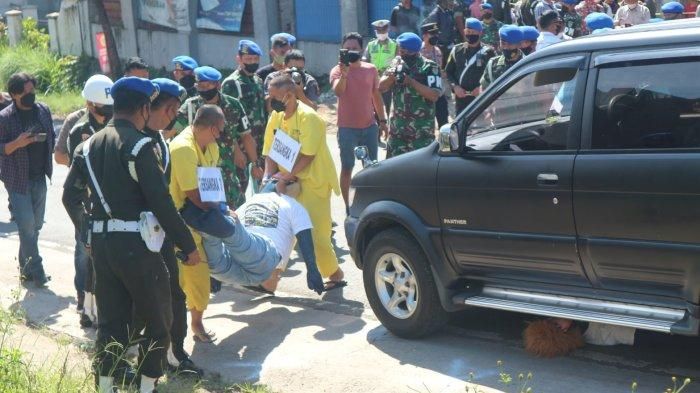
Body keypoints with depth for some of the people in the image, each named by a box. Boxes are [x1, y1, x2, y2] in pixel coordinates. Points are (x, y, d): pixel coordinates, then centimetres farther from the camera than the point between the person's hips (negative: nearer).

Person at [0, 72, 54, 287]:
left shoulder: (43, 110, 6)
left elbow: (52, 138, 18)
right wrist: (18, 143, -23)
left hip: (40, 177, 5)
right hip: (18, 179, -5)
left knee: (36, 225, 12)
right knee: (26, 225, -7)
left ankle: (26, 266, 26)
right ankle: (36, 269, -1)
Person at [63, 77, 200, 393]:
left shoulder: (89, 145, 9)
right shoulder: (139, 145, -12)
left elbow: (70, 195, 11)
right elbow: (161, 202, -17)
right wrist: (188, 245, -11)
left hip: (100, 244, 7)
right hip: (135, 244, -7)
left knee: (110, 320, 15)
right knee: (158, 322, 7)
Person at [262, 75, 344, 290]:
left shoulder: (308, 117, -19)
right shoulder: (276, 117, 3)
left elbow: (307, 155, -23)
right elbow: (270, 153, 3)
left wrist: (286, 176, -28)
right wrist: (268, 177, -12)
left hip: (314, 180, -7)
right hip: (290, 181, 7)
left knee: (316, 231, -5)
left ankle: (334, 274, 11)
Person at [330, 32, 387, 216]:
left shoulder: (371, 69, 4)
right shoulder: (337, 70, -7)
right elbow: (338, 92, -25)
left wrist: (382, 120, 13)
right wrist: (344, 74, -41)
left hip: (370, 126, 4)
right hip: (347, 128, -4)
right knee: (347, 167, 4)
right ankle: (348, 206, 11)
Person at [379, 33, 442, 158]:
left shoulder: (430, 67, -7)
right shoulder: (397, 64, 9)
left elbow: (434, 95, -17)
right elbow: (381, 87, 5)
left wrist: (411, 81, -21)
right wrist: (392, 75, -14)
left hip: (422, 129, -5)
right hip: (397, 127, 5)